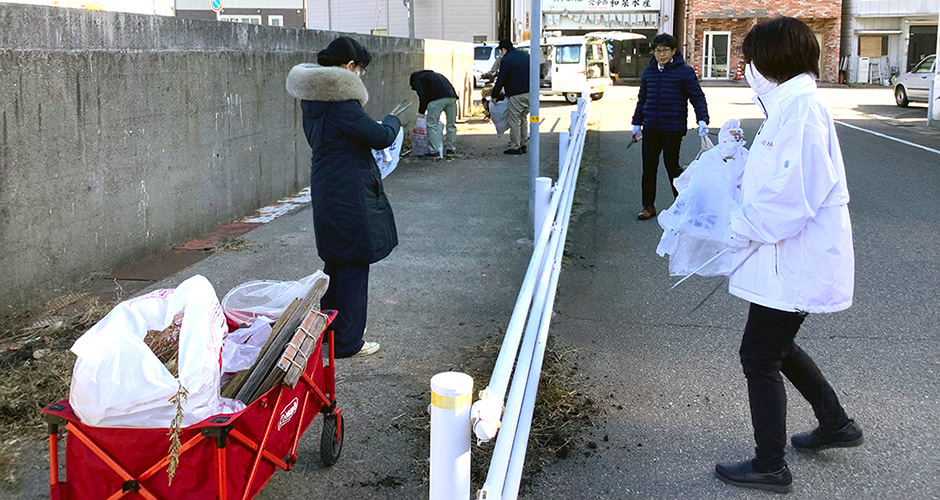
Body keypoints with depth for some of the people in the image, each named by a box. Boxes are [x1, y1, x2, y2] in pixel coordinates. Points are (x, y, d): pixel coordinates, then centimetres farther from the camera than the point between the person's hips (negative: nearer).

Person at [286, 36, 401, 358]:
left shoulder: (312, 98, 8)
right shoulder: (340, 101, -21)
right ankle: (347, 343, 10)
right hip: (350, 195, -9)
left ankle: (326, 329, 34)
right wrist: (392, 122, 5)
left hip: (325, 192, 9)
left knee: (335, 262, 21)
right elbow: (381, 137, -18)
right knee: (353, 266, 1)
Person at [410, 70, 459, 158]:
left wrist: (421, 113, 8)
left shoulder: (417, 79, 18)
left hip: (437, 98, -7)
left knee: (432, 125, 0)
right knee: (451, 125, 15)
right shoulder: (435, 75, 39)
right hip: (452, 97, 7)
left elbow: (423, 95, 2)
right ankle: (451, 150, 20)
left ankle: (434, 152, -2)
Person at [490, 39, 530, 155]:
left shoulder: (506, 60, -11)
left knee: (514, 121, -1)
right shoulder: (525, 55, 14)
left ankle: (515, 147, 2)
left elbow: (500, 80, -10)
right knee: (524, 119, 17)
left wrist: (494, 95, 2)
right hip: (529, 93, 8)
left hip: (516, 95, -8)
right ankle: (522, 145, 22)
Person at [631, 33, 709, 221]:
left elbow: (697, 97, -4)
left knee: (672, 166, 0)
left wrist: (702, 120, -16)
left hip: (673, 129, -5)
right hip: (650, 128, 5)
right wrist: (637, 123, 20)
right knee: (648, 167, 6)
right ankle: (648, 206, 16)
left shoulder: (684, 71, -4)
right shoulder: (649, 72, 11)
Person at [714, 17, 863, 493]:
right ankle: (835, 423, 40)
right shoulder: (790, 107, 12)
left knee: (759, 356, 1)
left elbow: (793, 196, -27)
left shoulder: (800, 109, -22)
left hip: (795, 265, -10)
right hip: (791, 259, 10)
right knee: (777, 345, 24)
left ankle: (770, 467, 16)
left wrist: (742, 231, -16)